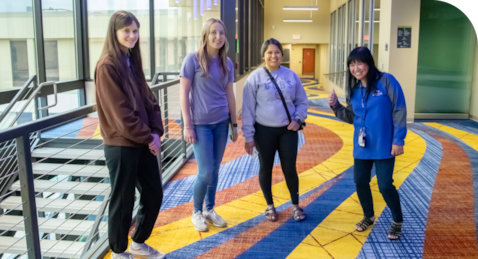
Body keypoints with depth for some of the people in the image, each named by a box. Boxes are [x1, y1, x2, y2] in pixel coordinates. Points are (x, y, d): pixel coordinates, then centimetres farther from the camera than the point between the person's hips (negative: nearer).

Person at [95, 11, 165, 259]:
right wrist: (148, 137, -14)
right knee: (123, 200, 6)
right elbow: (120, 112, -19)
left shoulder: (132, 62, 12)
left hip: (143, 143, 8)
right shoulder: (107, 66, -14)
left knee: (154, 194, 14)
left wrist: (156, 131, -4)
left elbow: (148, 100, 10)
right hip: (121, 145, -8)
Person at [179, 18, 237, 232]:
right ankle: (197, 212, 19)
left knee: (215, 170, 10)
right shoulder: (193, 59, -8)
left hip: (221, 123, 4)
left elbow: (229, 95, 11)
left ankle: (210, 209, 27)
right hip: (200, 123, -4)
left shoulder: (227, 63, 5)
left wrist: (234, 123, 12)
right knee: (205, 172, -4)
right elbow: (184, 94, -9)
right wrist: (187, 125, -12)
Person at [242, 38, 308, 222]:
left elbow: (302, 101, 10)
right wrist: (248, 136, -8)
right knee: (266, 169, 11)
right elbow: (248, 109, -6)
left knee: (290, 169, 5)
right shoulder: (255, 77, -6)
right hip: (264, 131, -1)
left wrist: (298, 119, -8)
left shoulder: (291, 75, 1)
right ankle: (270, 205, 30)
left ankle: (295, 205, 25)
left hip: (288, 130, 1)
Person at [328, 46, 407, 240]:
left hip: (384, 146, -6)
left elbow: (399, 111, -12)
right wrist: (336, 106, -5)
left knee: (385, 185, -2)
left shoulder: (386, 81, -12)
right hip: (362, 145, 6)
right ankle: (368, 216, 36)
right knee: (360, 181, 11)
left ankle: (397, 221, 23)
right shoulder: (354, 89, 5)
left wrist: (398, 140, -14)